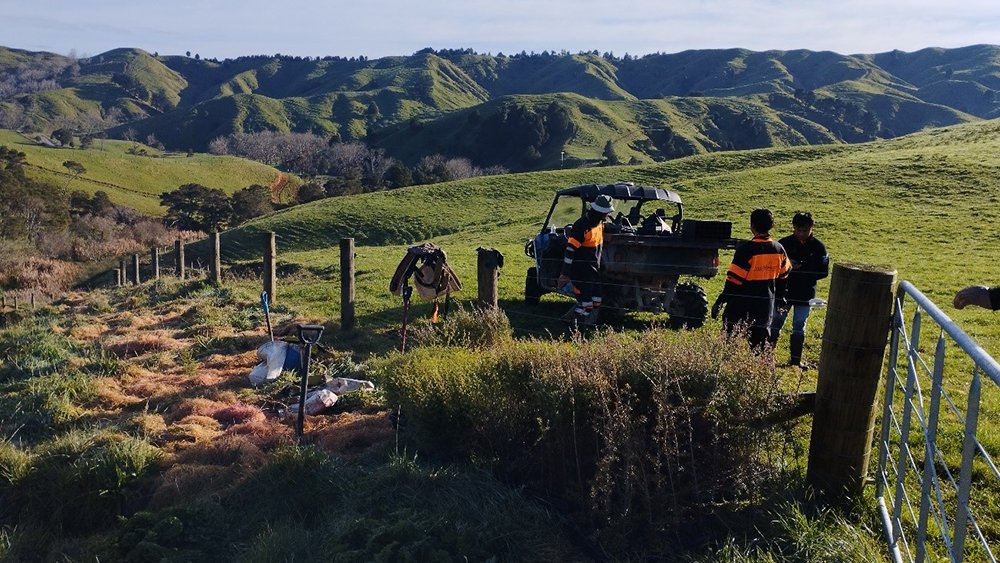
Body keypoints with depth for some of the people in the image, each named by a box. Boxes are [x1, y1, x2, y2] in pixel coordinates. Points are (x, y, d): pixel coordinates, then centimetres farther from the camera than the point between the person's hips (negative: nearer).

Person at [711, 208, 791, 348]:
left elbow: (734, 280, -17)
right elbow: (783, 276, 14)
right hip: (766, 307, 6)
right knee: (760, 345, 12)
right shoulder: (778, 249, 2)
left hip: (741, 307, -5)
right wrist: (780, 298, 29)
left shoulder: (746, 250, -17)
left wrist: (719, 303, -9)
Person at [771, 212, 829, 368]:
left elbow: (824, 272, -3)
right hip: (783, 292, -1)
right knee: (776, 324, 7)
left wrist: (802, 271, -13)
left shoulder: (818, 247, -4)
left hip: (805, 295, 1)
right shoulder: (784, 243, -6)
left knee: (799, 327, 10)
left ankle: (795, 360, 19)